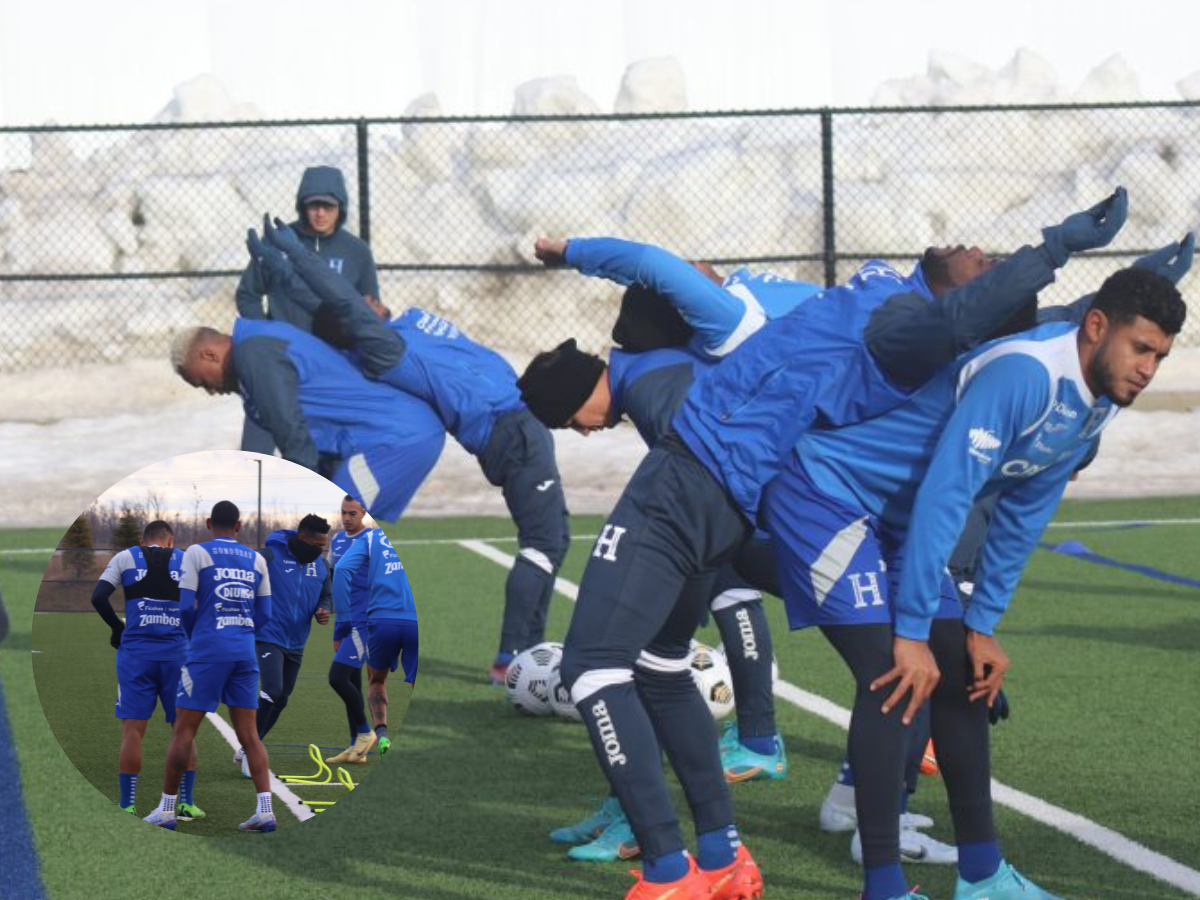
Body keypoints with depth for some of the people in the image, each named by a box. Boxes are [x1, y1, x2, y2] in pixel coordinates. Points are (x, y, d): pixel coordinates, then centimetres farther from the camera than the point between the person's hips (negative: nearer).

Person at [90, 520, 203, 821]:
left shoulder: (125, 558, 8)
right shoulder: (187, 560, 9)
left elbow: (98, 597, -2)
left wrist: (118, 628, 11)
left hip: (136, 652, -1)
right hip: (177, 652, 1)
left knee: (132, 729, 0)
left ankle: (127, 806, -3)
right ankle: (186, 804, 10)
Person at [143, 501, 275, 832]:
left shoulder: (197, 553, -2)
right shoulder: (256, 560, 10)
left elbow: (185, 608, -6)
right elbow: (264, 615, 11)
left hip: (208, 651, -4)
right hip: (245, 652, 4)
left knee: (183, 731, 2)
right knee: (249, 734, 5)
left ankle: (167, 810, 5)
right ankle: (265, 809, -4)